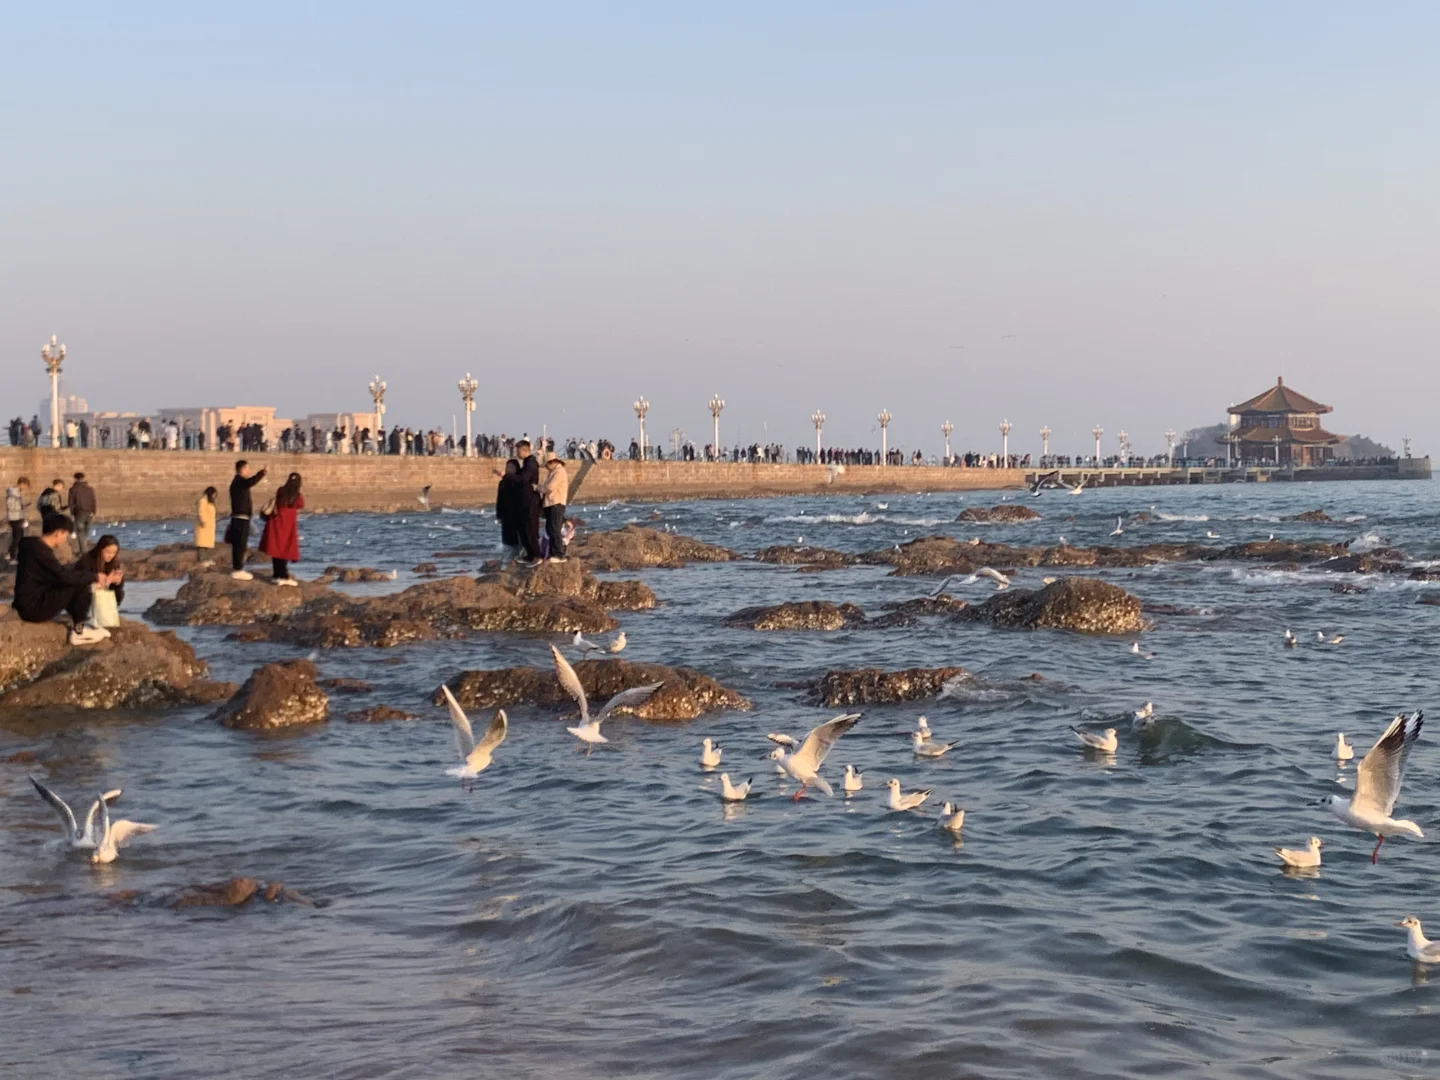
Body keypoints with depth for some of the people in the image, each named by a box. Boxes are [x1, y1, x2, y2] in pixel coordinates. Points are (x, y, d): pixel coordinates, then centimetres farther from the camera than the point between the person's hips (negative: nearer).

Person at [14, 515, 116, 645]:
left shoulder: (34, 545, 8)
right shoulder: (40, 551, -22)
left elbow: (58, 575, 15)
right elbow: (64, 576, -24)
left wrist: (90, 578, 7)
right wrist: (94, 577, -11)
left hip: (29, 602, 10)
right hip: (33, 608, -10)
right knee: (81, 585, -14)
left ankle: (77, 624, 14)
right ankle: (78, 631, 0)